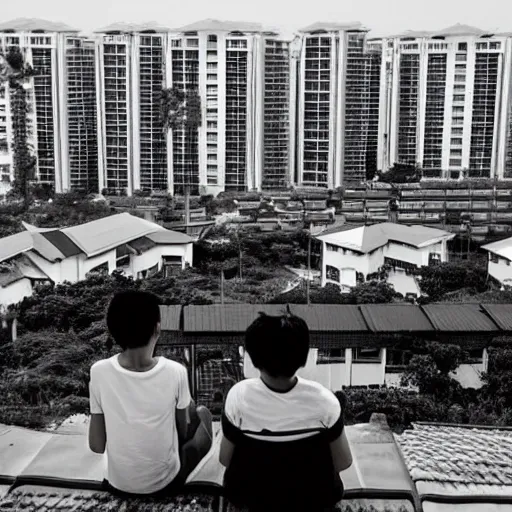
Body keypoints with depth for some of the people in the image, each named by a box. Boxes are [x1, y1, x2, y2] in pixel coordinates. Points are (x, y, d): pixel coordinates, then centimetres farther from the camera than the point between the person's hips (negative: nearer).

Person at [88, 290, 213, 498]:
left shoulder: (99, 372, -18)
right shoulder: (175, 372, -22)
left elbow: (97, 445, -9)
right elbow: (183, 431, -5)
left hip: (119, 485, 2)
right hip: (165, 483, -2)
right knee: (201, 413, 24)